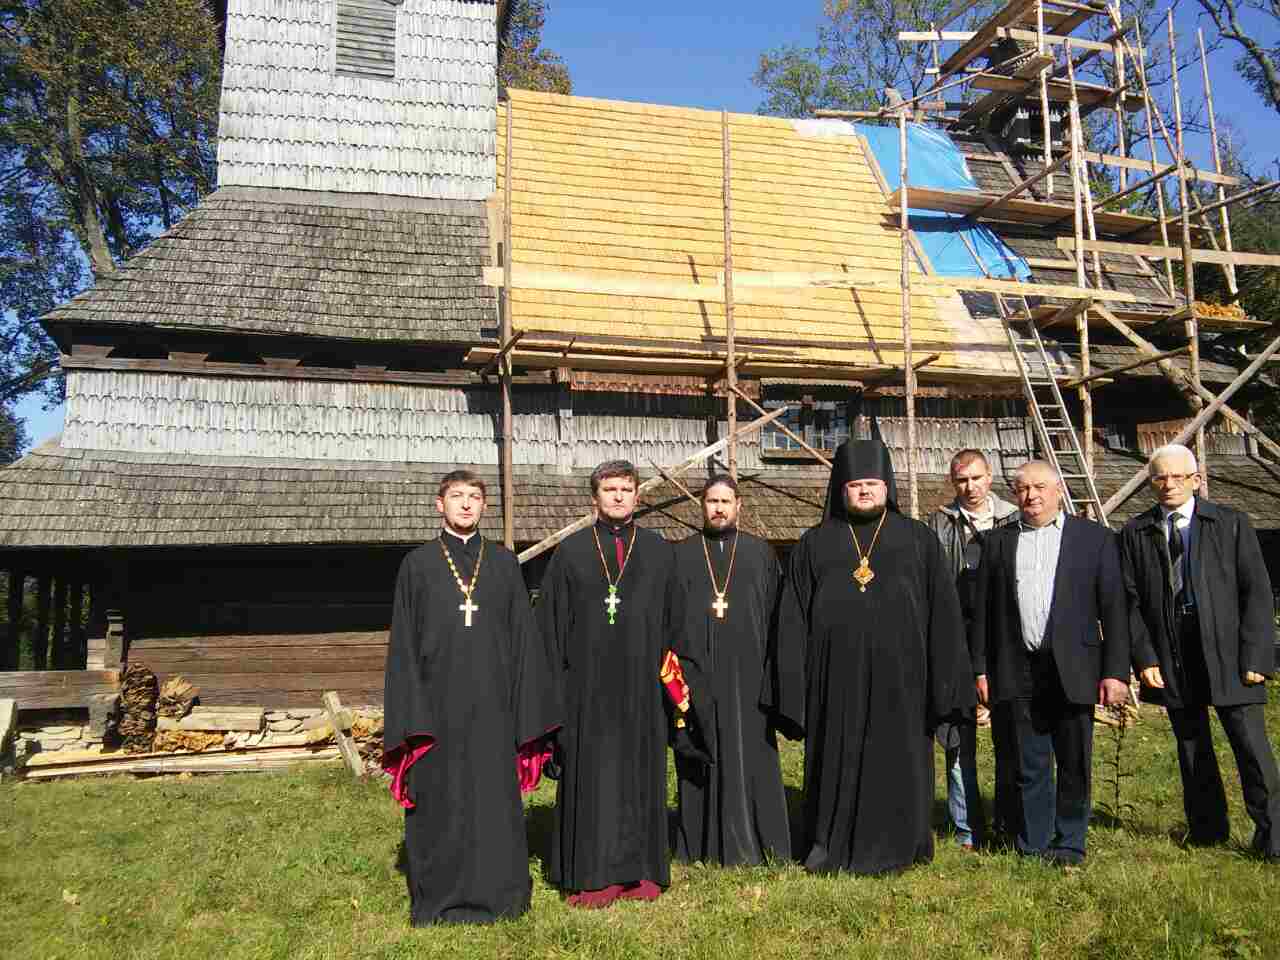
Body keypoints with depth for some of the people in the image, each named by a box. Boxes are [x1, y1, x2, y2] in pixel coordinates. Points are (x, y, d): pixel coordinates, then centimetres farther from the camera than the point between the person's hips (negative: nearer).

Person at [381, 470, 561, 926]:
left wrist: (527, 712, 1)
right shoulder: (417, 564, 3)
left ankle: (495, 893, 23)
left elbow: (523, 636, 6)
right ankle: (439, 898, 22)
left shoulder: (504, 562, 6)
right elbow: (403, 644, 1)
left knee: (494, 796, 7)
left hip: (491, 705, 1)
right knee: (440, 801, 6)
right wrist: (410, 717, -6)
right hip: (439, 704, -1)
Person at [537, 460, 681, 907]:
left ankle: (641, 870, 19)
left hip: (641, 682, 1)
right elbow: (551, 619, 3)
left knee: (641, 770, 7)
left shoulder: (659, 551, 8)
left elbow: (672, 618, 9)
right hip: (588, 684, -1)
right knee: (591, 773, 2)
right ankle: (594, 874, 12)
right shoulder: (571, 551, 4)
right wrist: (553, 681, -3)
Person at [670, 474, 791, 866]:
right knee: (700, 760, 4)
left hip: (747, 676, 0)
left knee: (751, 758, 2)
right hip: (696, 676, 0)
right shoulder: (681, 555, 8)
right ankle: (700, 845, 15)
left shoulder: (761, 553, 8)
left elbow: (775, 614, 6)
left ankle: (752, 842, 14)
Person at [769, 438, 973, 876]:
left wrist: (946, 683, -3)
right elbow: (794, 620, 5)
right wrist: (792, 688, -1)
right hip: (836, 679, 1)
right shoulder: (814, 545, 7)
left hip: (898, 677, 0)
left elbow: (943, 612, 3)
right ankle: (833, 850, 22)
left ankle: (894, 849, 23)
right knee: (838, 763, 7)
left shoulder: (919, 539, 6)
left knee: (896, 764, 7)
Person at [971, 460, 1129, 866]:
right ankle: (1032, 845, 20)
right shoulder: (998, 541, 11)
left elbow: (1113, 608, 1)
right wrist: (980, 669, 4)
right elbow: (982, 611, 9)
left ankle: (1069, 844, 23)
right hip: (1015, 675, 1)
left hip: (1071, 672, -1)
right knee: (1025, 767, 7)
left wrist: (1116, 671, -6)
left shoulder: (1096, 538, 6)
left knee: (1075, 764, 7)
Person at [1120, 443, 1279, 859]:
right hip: (1171, 658, 2)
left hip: (1227, 654, -2)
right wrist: (1144, 657, -6)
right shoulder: (1135, 532, 5)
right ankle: (1207, 829, 26)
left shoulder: (1231, 524, 2)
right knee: (1191, 750, 12)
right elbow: (1130, 601, 3)